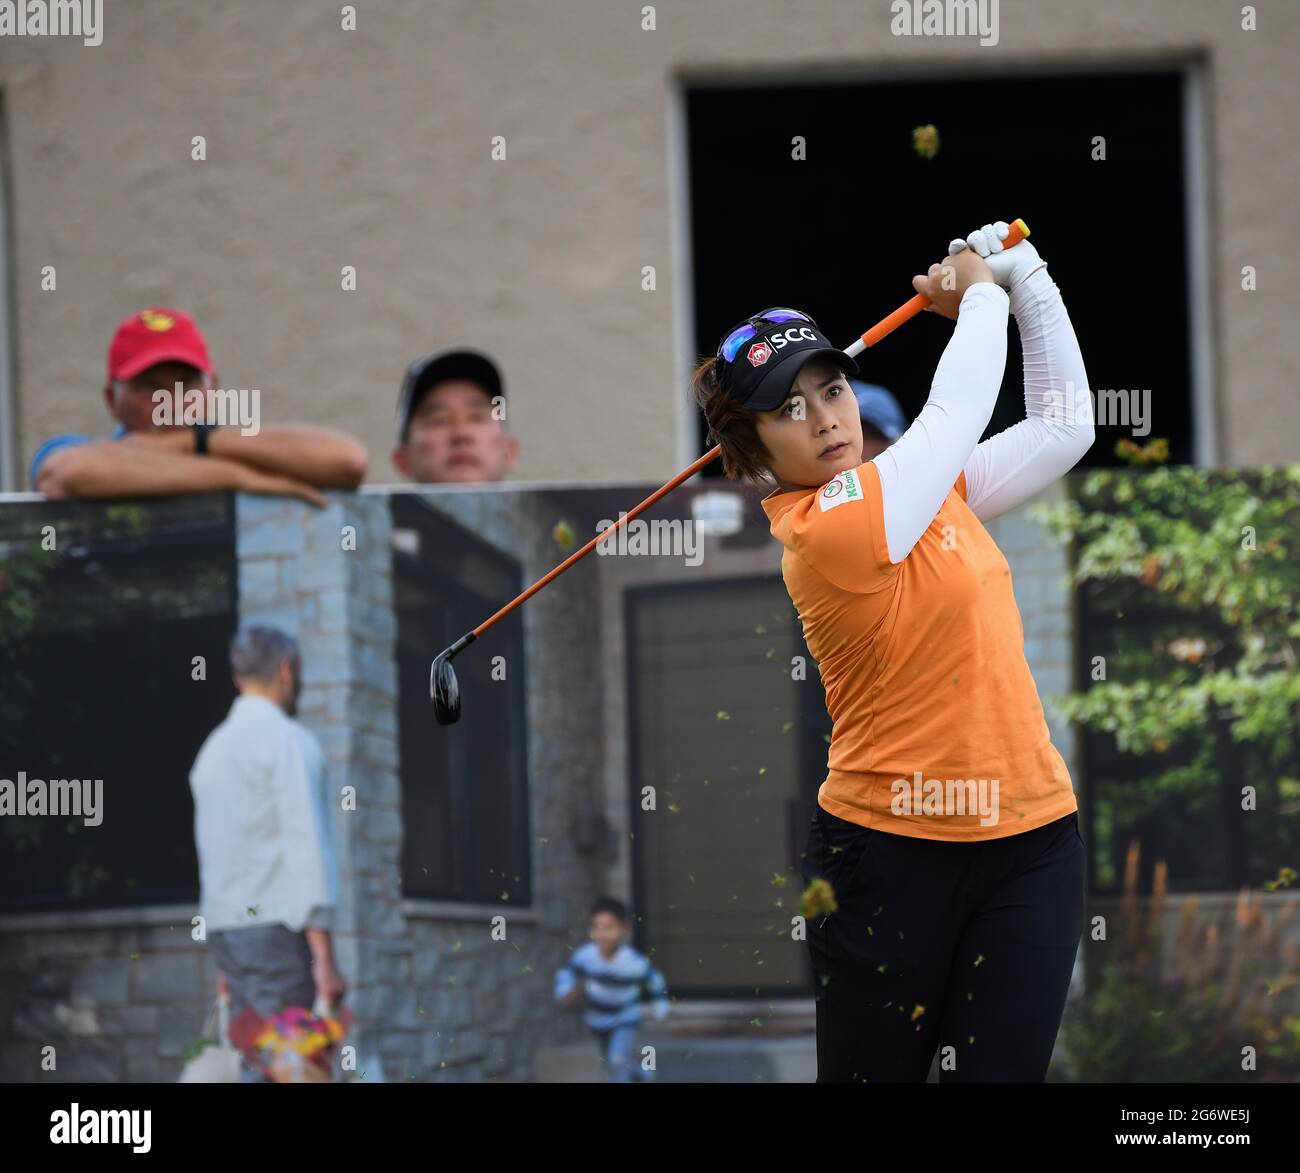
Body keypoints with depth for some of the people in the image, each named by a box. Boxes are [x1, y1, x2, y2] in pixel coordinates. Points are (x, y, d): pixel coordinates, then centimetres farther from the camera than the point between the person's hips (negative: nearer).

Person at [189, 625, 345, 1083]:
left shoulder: (214, 748, 18)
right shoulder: (289, 741, -8)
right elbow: (306, 845, -14)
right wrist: (325, 958, -16)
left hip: (226, 926, 8)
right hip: (276, 926, -8)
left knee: (251, 1065, 7)